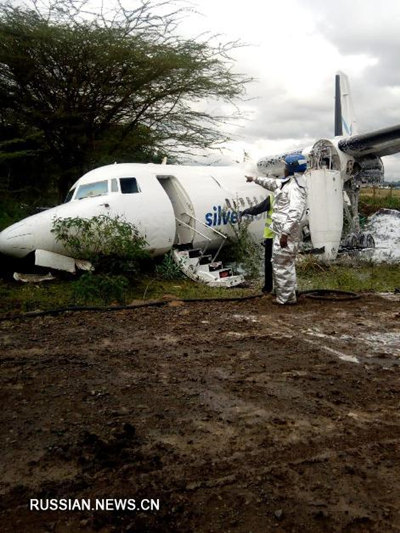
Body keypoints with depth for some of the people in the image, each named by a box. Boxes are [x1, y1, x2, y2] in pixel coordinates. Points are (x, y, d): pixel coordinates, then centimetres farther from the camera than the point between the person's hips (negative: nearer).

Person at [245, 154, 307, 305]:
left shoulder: (295, 187, -15)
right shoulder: (286, 183, 17)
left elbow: (295, 212, -26)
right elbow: (272, 183, 38)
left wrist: (285, 233, -30)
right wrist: (255, 179, 50)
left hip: (286, 233, -11)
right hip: (281, 231, 11)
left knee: (282, 265, -6)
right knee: (278, 263, 17)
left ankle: (286, 298, 3)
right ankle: (287, 296, 26)